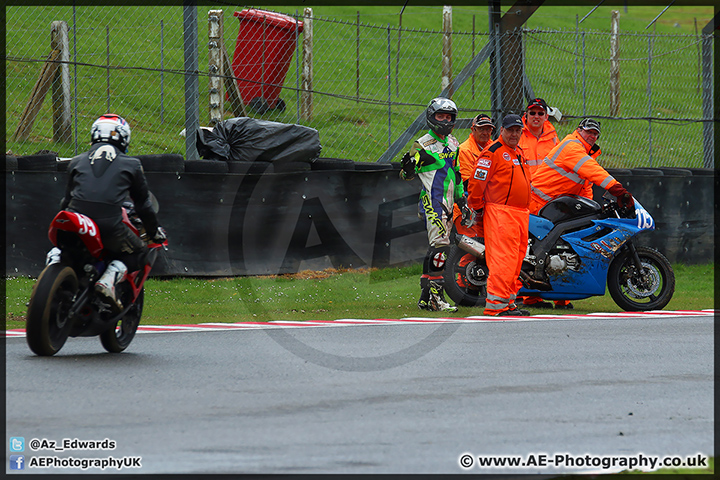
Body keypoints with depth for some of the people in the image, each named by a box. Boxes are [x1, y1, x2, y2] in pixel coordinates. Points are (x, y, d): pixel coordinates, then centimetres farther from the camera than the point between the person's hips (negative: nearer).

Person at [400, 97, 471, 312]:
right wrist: (408, 166, -27)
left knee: (435, 249, 8)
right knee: (440, 244, -18)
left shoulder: (453, 143, 17)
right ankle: (436, 296, -19)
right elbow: (407, 175, -5)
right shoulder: (423, 145, -6)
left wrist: (462, 200, 24)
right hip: (432, 202, -8)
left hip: (448, 203, 8)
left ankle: (425, 298, 12)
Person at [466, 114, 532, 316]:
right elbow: (476, 182, -10)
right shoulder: (493, 152, -8)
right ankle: (496, 304, -18)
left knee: (516, 260, 10)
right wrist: (477, 208, -6)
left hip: (521, 214, 9)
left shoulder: (518, 153, 21)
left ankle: (508, 302, 16)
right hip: (500, 213, -9)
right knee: (503, 259, -15)